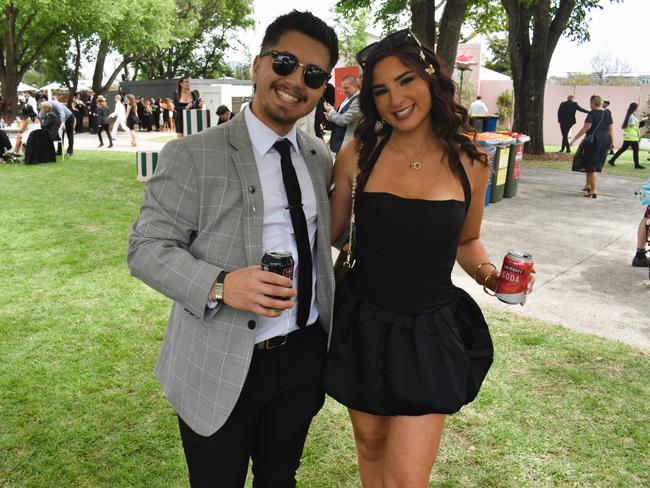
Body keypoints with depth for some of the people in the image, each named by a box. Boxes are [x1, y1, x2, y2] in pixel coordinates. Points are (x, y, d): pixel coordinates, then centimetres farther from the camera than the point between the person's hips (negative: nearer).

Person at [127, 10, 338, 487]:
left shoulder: (321, 157, 5)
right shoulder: (192, 155, -11)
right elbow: (146, 247, -12)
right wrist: (219, 284, -29)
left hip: (304, 355, 5)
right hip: (220, 367, -4)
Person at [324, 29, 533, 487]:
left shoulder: (470, 164, -4)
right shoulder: (358, 155, -5)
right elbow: (332, 233, 5)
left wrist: (490, 273, -9)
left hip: (430, 333, 0)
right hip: (363, 325, 1)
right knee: (371, 445, 20)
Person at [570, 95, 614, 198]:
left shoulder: (592, 114, -11)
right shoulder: (607, 113, 8)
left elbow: (585, 128, -17)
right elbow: (611, 129, 10)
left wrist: (575, 139, -14)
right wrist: (611, 142, 17)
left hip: (594, 140, -6)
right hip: (606, 140, 6)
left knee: (591, 166, 0)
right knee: (597, 165, 20)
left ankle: (594, 190, -4)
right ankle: (588, 185, 28)